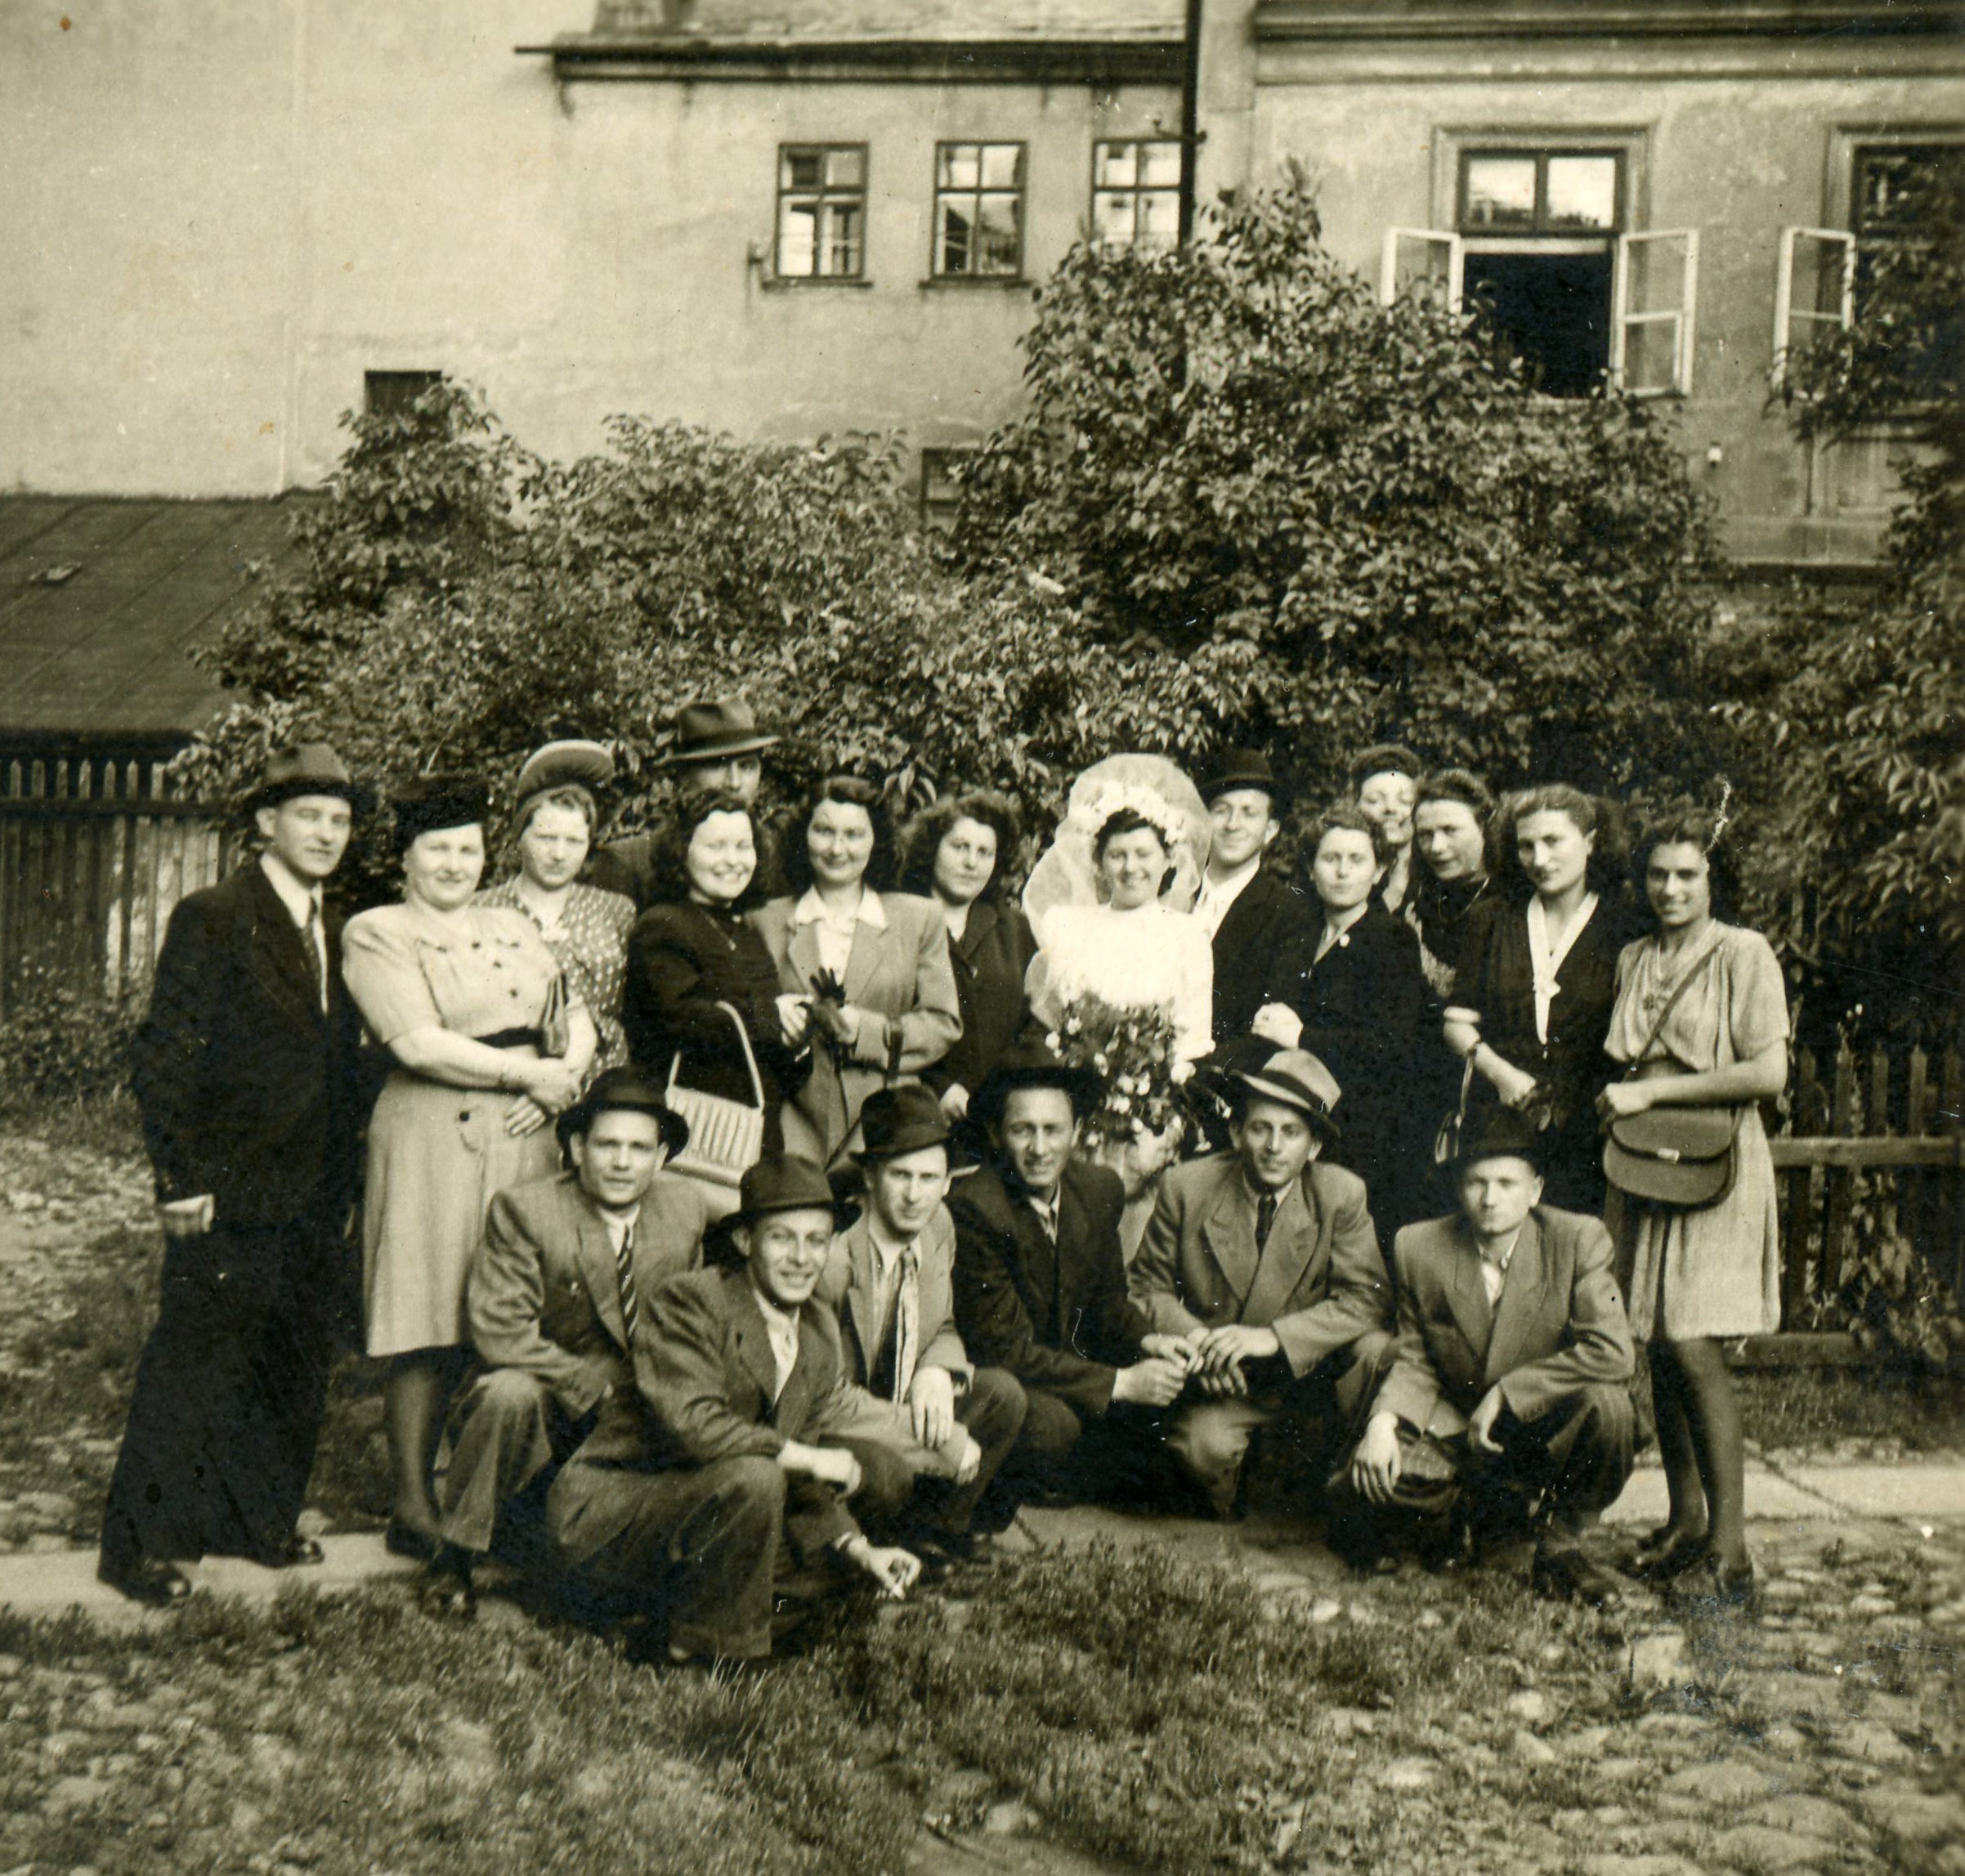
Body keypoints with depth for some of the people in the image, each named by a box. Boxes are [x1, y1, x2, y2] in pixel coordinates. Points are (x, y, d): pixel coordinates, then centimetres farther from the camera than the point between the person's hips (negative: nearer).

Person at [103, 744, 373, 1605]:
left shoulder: (338, 931, 13)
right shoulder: (212, 920, -8)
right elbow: (162, 1056, -11)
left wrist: (342, 1178, 15)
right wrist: (182, 1178, -15)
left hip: (313, 1199, 7)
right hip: (231, 1193, -7)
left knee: (297, 1367, 15)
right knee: (194, 1366, 2)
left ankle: (260, 1518, 31)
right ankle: (142, 1542, 17)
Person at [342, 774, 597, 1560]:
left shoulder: (514, 929, 20)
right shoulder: (374, 933, 1)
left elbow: (575, 1017, 15)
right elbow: (417, 1041, -12)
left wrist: (563, 1078, -6)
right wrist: (530, 1073, -10)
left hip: (523, 1141, 5)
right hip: (430, 1141, -5)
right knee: (429, 1324, -3)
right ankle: (413, 1507, 6)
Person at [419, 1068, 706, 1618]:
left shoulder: (687, 1207, 1)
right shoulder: (523, 1210, -14)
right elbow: (499, 1333, -21)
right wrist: (602, 1384, -23)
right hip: (545, 1408, -5)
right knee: (511, 1393, -36)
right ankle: (454, 1560, -12)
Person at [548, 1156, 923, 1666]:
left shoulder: (822, 1336, 6)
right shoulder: (685, 1302, -16)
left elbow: (799, 1487, 9)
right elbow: (691, 1422, -31)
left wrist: (858, 1551, -7)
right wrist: (809, 1458, -23)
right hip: (599, 1522, -8)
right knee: (753, 1477, -34)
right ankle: (713, 1648, -11)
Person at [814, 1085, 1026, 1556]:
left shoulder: (937, 1226, -5)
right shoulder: (830, 1258, -28)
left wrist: (938, 1374, -18)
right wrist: (937, 1441, -24)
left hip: (904, 1407, 7)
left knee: (1003, 1393, -10)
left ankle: (931, 1530, 6)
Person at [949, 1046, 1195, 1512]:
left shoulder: (1101, 1189, -2)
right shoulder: (972, 1209, -24)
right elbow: (1005, 1348, -22)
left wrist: (1148, 1341, -11)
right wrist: (1120, 1383, -25)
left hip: (1071, 1362, 7)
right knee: (1050, 1423, -35)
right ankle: (993, 1489, -2)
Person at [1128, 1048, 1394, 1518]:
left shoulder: (1343, 1194, -8)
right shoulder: (1186, 1187, -7)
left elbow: (1367, 1299, -15)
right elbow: (1149, 1287, 2)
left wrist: (1272, 1337, -27)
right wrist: (1194, 1336, -21)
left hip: (1311, 1372, 1)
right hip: (1223, 1381, -1)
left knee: (1376, 1350, -28)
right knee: (1203, 1445, -31)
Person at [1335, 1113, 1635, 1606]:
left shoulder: (1578, 1241, -12)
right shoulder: (1419, 1247, -5)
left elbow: (1613, 1351, -23)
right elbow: (1415, 1362, 3)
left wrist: (1505, 1394, -23)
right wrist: (1383, 1420, -19)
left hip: (1543, 1430, -2)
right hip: (1457, 1429, 2)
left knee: (1605, 1404, -33)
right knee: (1367, 1482, -24)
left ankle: (1562, 1542, -6)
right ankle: (1478, 1510, 11)